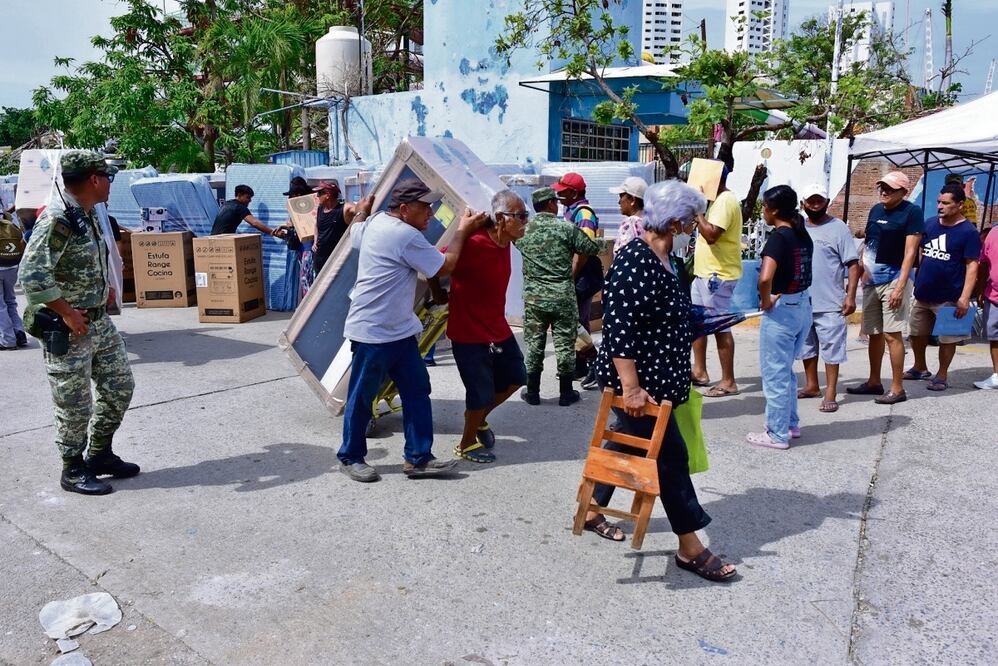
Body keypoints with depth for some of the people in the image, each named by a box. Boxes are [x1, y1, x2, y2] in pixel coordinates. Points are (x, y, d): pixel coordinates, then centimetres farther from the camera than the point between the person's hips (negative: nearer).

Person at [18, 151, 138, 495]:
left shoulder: (89, 214, 7)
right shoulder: (57, 218, -20)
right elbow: (32, 275, -27)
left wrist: (105, 287, 12)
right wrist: (68, 314, -22)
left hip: (100, 321, 9)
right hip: (67, 329, -9)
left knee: (119, 388, 15)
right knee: (74, 405, 4)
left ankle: (100, 454, 31)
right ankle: (73, 470, 21)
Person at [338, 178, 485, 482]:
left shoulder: (376, 222, 8)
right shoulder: (406, 236, -20)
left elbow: (354, 236, 29)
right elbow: (445, 266, -13)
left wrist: (362, 211, 45)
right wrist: (463, 230, -2)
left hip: (398, 330, 10)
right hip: (374, 333, -10)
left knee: (417, 390, 7)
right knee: (362, 397, 5)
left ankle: (418, 458, 13)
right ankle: (350, 458, 21)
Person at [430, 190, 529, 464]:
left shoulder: (504, 243, -1)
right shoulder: (474, 245, -27)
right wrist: (439, 295, -5)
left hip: (498, 329, 8)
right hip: (469, 334, -8)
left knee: (515, 377, 18)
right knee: (481, 392, 3)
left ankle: (480, 420, 39)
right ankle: (467, 444, 27)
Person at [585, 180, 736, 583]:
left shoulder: (663, 259, 7)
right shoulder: (633, 262, -23)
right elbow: (619, 329, -27)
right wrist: (631, 388, -28)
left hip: (658, 378, 10)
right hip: (637, 382, -10)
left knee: (628, 443, 20)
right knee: (670, 455, 0)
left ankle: (593, 512, 38)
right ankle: (690, 548, 14)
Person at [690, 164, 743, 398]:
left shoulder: (726, 201, -16)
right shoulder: (718, 200, 17)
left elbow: (711, 234, -27)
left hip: (718, 275, -11)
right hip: (704, 272, 11)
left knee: (720, 327, -6)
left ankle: (728, 382, 1)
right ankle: (699, 372, 26)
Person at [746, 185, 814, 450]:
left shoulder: (778, 238, -18)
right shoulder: (803, 235, 7)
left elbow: (765, 278, -34)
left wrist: (766, 302, -17)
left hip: (781, 310, -8)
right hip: (803, 306, 8)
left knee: (774, 373, 3)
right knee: (786, 370, 22)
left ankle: (777, 434, 12)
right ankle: (791, 423, 32)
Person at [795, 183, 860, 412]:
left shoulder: (838, 228, -5)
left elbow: (853, 264, -8)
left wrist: (851, 295, -16)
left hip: (829, 304, -6)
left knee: (831, 348, -1)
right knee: (806, 346, 16)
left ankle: (831, 393, 5)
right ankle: (811, 385, 30)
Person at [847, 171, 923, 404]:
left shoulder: (911, 212, -7)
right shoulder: (875, 210, 12)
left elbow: (910, 252, -12)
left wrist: (900, 286, -17)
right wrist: (861, 272, 10)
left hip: (893, 279, -7)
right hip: (871, 281, 7)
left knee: (892, 334, -8)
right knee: (874, 333, 13)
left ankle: (897, 389, -1)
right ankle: (874, 382, 25)